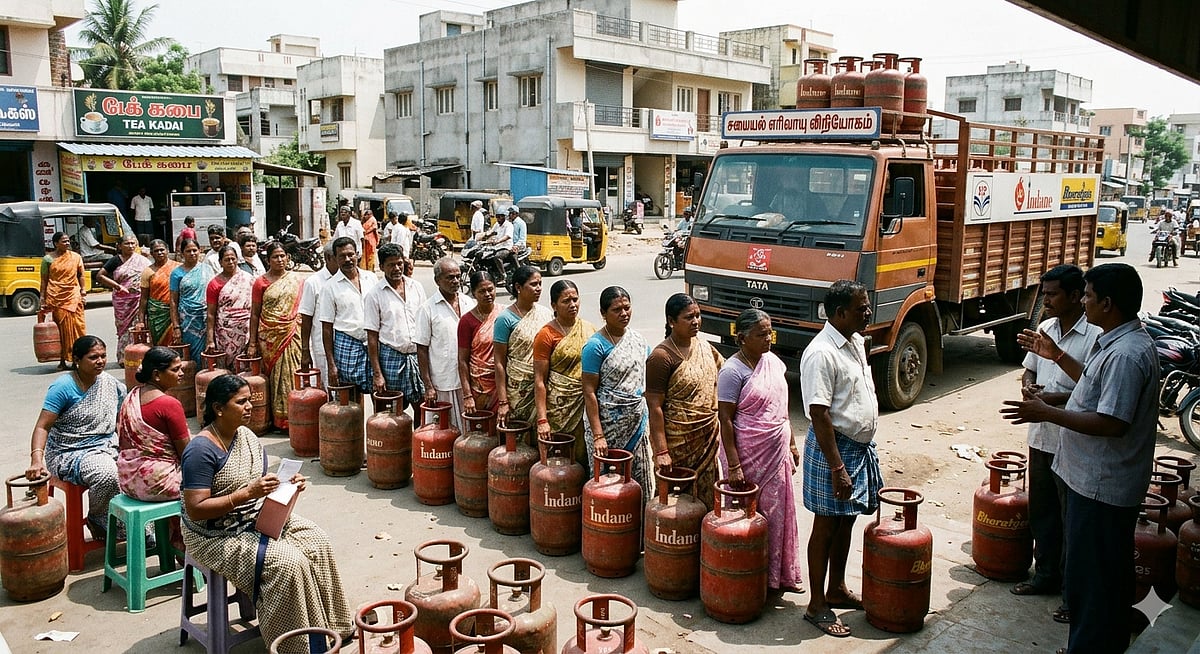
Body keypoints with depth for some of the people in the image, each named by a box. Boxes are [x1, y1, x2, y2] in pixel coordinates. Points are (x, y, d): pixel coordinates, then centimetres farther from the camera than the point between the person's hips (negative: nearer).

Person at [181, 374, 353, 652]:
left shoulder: (247, 436, 5)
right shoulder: (201, 450, -20)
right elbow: (195, 510, -24)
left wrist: (288, 486, -8)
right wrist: (247, 493, -30)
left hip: (258, 519, 8)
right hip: (218, 536, -8)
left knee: (317, 541, -7)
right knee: (288, 562, -25)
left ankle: (326, 625, 5)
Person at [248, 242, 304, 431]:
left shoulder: (298, 280, 7)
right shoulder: (261, 283, 3)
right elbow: (254, 314, 4)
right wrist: (252, 342, 1)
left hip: (293, 335, 1)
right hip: (270, 337, -1)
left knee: (292, 375, 0)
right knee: (275, 376, 2)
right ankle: (278, 418, 8)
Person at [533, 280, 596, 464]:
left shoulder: (589, 329, 7)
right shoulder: (546, 335, -7)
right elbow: (539, 380, -9)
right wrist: (542, 420, -15)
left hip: (586, 405, 4)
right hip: (559, 405, -4)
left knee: (584, 455, 6)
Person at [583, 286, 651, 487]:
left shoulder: (637, 339, 7)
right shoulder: (595, 345, -11)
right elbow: (589, 393, -14)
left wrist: (647, 418, 10)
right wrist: (598, 436, -19)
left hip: (637, 423, 6)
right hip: (608, 425, -6)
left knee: (639, 481, 9)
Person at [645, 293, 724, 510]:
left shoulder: (704, 346, 5)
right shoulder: (661, 357, -16)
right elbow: (654, 407, -17)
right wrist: (661, 451, -22)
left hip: (708, 437, 7)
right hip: (677, 442, -7)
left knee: (705, 496, 14)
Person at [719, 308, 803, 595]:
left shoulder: (773, 361, 6)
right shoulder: (733, 371, -16)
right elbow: (725, 420, -16)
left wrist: (792, 444, 16)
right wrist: (733, 464, -19)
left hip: (776, 453, 7)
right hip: (748, 454, -7)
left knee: (777, 511, 14)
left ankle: (779, 574, 28)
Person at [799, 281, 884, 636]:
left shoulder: (856, 342, 7)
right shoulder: (821, 354, -22)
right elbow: (819, 415, -24)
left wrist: (865, 448, 19)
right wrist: (837, 468, -24)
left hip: (861, 445, 9)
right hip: (834, 448, -9)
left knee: (846, 522, 18)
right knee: (826, 526, 2)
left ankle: (837, 590, 33)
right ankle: (817, 605, 14)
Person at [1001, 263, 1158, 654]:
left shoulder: (1126, 354, -24)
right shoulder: (1117, 342, 8)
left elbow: (1112, 423, -29)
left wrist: (1047, 413, -24)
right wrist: (1056, 356, 19)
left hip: (1102, 485, -11)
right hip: (1099, 479, 11)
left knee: (1090, 577, 1)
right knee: (1108, 575, 22)